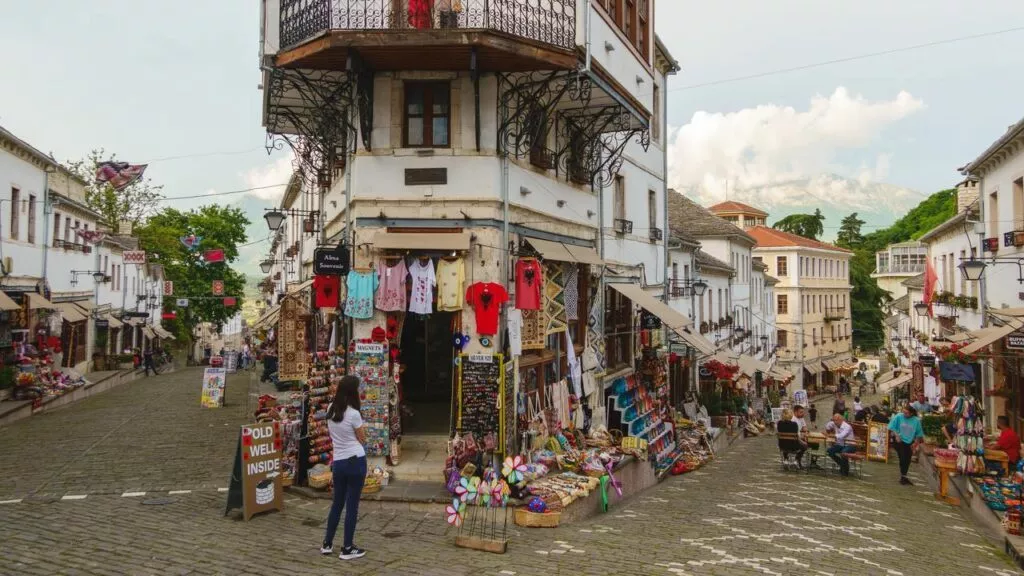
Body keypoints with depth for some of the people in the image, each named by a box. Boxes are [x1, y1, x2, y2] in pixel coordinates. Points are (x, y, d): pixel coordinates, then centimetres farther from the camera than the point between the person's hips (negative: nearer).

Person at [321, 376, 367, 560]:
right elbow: (362, 439, -4)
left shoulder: (330, 410, 4)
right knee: (352, 504, 3)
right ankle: (348, 548, 10)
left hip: (338, 462, 6)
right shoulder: (353, 413, -15)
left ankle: (327, 544, 27)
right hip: (355, 461, -6)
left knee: (337, 503, 19)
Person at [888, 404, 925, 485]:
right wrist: (896, 435, -15)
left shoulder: (916, 420, -6)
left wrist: (915, 443, -1)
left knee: (907, 460, 6)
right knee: (902, 458, -10)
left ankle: (903, 476, 24)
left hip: (909, 442, 3)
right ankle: (903, 476, 3)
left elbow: (919, 434, 4)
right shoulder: (898, 417, -12)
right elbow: (891, 427, -4)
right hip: (899, 441, -3)